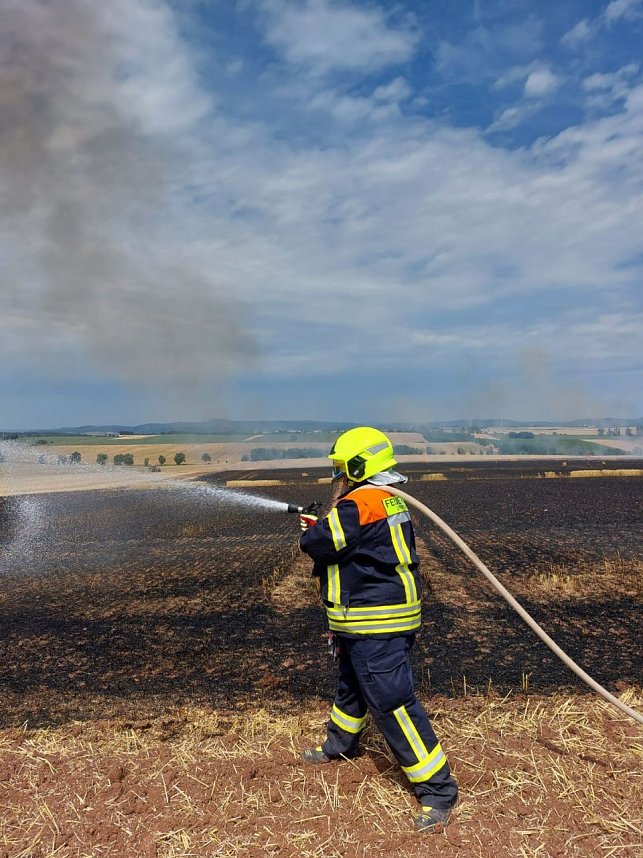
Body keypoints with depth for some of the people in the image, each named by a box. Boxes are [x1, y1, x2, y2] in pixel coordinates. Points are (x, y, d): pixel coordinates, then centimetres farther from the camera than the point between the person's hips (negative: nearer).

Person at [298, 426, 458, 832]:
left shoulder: (358, 505, -23)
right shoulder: (390, 501, 9)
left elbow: (314, 544, -16)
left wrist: (314, 527, 4)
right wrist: (323, 525, 12)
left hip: (376, 627, -11)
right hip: (370, 624, 11)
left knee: (392, 701, -5)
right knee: (352, 684, 28)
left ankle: (437, 787, 5)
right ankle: (340, 743, 51)